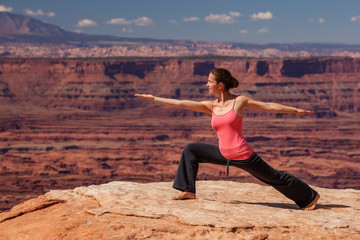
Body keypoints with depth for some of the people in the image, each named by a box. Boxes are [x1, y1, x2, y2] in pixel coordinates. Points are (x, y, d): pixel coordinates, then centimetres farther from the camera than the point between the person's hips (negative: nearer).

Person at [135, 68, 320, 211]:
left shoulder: (240, 101, -7)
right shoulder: (210, 106, 4)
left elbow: (268, 106, 0)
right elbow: (181, 103, 3)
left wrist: (295, 110, 2)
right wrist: (153, 98, 1)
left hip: (243, 155, -5)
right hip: (224, 155, 5)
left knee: (273, 177, 4)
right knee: (191, 150, 7)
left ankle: (310, 196, 22)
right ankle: (188, 191, 14)